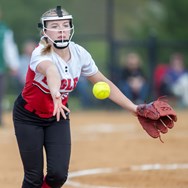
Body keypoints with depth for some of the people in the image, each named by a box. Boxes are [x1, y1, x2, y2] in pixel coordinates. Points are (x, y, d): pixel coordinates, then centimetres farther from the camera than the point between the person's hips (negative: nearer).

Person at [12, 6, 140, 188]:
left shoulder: (79, 54, -13)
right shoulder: (41, 54, -31)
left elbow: (105, 84, -3)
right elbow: (50, 70, -55)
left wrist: (135, 109, -7)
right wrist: (56, 95, -78)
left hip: (58, 118, 4)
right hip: (28, 116, -4)